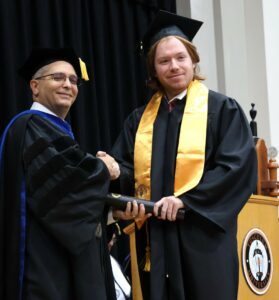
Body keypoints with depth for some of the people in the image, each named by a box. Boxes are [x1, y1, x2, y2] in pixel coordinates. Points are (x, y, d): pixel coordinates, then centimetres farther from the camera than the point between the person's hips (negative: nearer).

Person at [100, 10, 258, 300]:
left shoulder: (222, 109, 2)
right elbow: (122, 166, 8)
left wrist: (186, 199, -17)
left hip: (202, 235, -3)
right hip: (155, 237, 4)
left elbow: (239, 166, -9)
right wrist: (123, 197, -16)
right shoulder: (139, 119, 14)